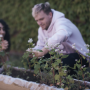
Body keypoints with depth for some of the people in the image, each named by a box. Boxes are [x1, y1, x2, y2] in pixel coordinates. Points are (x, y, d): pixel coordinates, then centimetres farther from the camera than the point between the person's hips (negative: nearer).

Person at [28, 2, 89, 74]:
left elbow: (62, 35, -47)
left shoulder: (60, 22, -22)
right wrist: (33, 51, -15)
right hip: (60, 56, 8)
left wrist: (43, 52, -49)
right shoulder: (42, 28, 10)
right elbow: (40, 46, 11)